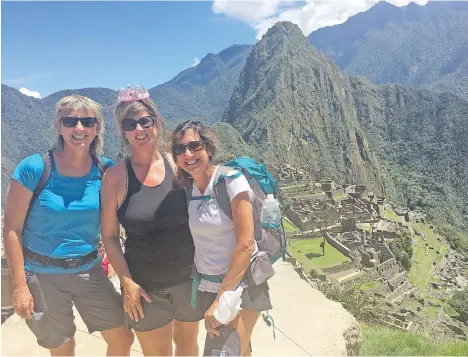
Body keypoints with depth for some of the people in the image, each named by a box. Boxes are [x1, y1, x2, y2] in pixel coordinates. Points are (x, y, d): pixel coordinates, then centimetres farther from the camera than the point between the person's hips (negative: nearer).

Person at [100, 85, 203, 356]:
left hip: (190, 279, 2)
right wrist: (127, 283, -8)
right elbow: (109, 235, -4)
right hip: (145, 287, -1)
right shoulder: (116, 176, -9)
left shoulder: (178, 164, -7)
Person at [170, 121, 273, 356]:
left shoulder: (231, 180, -17)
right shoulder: (187, 187, 0)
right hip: (207, 285, 5)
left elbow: (246, 246, -20)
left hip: (240, 282, -5)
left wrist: (221, 299, -17)